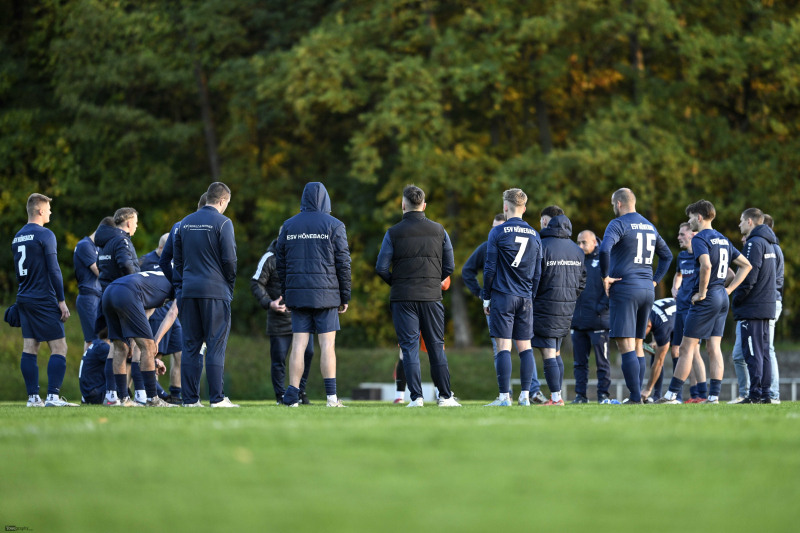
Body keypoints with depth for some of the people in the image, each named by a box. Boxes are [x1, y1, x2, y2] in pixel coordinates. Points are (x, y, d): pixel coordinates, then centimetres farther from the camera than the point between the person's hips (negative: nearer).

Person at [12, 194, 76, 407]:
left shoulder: (17, 237, 13)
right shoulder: (45, 235, -10)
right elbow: (53, 270, -13)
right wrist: (61, 300, -10)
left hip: (24, 300, 8)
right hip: (44, 300, -7)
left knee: (29, 348, 5)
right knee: (59, 348, -5)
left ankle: (33, 397, 2)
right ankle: (53, 396, -13)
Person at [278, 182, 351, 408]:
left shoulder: (289, 226, 8)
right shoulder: (334, 226, -2)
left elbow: (280, 263, 9)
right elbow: (343, 263, -3)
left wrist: (285, 295, 15)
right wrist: (345, 297, 3)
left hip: (297, 294, 3)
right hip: (326, 294, -3)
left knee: (299, 344, 2)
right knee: (327, 344, -1)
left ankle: (292, 395, -4)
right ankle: (331, 396, -4)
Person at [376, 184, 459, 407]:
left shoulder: (394, 233, -3)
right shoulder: (438, 230, 4)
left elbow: (381, 268, -6)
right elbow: (449, 266, 5)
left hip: (403, 297, -2)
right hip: (431, 296, 2)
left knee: (409, 347, 0)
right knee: (436, 347, 8)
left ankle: (416, 397, -7)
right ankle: (445, 396, 8)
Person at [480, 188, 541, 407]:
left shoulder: (498, 232, -5)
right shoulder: (534, 235, 9)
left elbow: (490, 268, -5)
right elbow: (538, 272, 12)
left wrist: (486, 298, 2)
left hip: (503, 296, -4)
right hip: (525, 298, 4)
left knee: (503, 346, -5)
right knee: (525, 346, 7)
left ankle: (504, 396, -9)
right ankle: (525, 395, 4)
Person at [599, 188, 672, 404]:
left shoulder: (619, 224, -7)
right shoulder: (650, 226, 16)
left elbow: (604, 249, -24)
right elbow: (667, 255, 26)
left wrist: (605, 276, -13)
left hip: (625, 289, -7)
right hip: (647, 292, 7)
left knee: (625, 345, -9)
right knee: (637, 344, 12)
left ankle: (635, 397, -15)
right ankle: (637, 396, 10)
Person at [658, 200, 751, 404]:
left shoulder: (700, 239, -11)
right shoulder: (723, 239, 15)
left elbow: (706, 266, -28)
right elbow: (746, 265, 18)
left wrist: (701, 293, -17)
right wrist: (729, 289, 13)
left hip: (706, 300, -8)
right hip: (722, 298, 8)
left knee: (687, 347, -4)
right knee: (714, 347, 7)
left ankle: (672, 394, -2)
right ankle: (714, 396, 2)